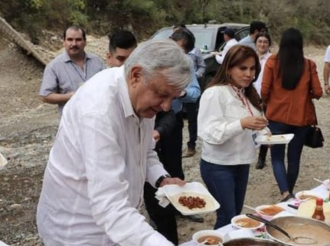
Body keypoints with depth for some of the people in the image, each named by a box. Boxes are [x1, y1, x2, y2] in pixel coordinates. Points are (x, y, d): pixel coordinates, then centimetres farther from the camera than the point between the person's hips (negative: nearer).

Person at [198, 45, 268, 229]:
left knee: (237, 216, 15)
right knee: (227, 219, -1)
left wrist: (259, 132, 1)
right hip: (219, 167, -8)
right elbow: (209, 133, -24)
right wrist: (241, 124, -34)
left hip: (241, 164, 8)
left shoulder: (247, 94, 10)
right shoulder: (215, 93, -17)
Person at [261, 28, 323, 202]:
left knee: (277, 156, 10)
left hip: (277, 116, -1)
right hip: (301, 118, 1)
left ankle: (285, 193, -7)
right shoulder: (309, 65, -5)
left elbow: (264, 91, -8)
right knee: (294, 157, 16)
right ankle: (290, 192, 30)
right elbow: (317, 93, -3)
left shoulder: (272, 62, -8)